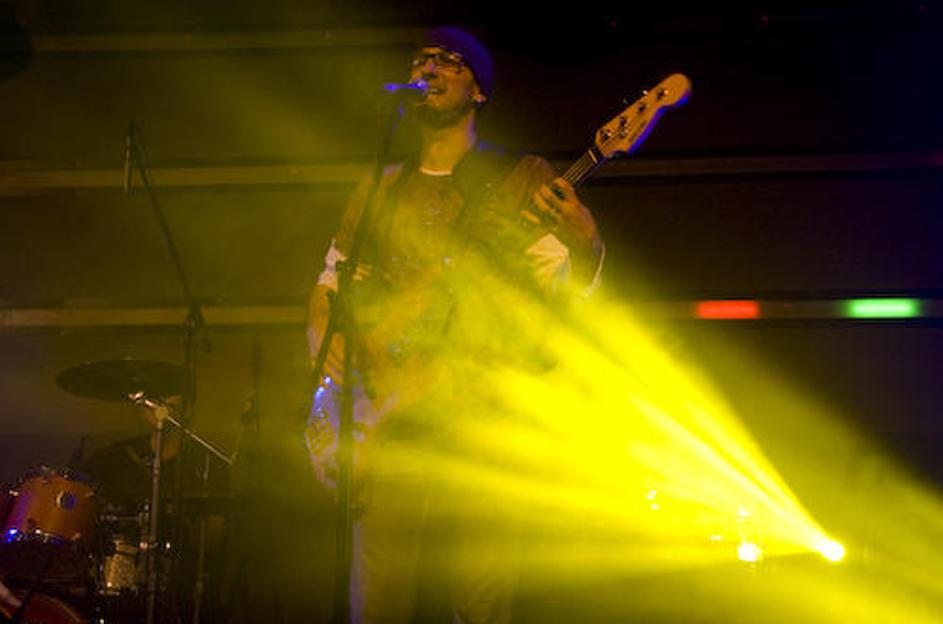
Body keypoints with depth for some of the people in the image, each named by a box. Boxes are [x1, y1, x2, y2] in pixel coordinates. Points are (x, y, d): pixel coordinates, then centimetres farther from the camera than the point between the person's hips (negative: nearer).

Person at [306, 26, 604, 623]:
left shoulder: (522, 179, 9)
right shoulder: (378, 191, 20)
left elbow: (562, 292, 0)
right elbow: (327, 289, 23)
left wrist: (585, 244, -21)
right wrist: (328, 347, 3)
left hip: (481, 415, -3)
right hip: (384, 422, 3)